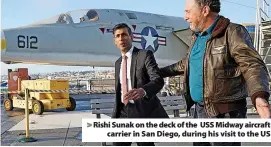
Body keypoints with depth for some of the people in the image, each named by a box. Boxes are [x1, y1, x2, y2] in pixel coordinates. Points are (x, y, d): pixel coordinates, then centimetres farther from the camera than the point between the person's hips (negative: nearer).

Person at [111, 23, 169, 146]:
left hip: (143, 110, -6)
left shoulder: (145, 55, -7)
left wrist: (142, 90, -41)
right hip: (124, 111, 6)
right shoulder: (118, 63, 14)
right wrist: (115, 114, 15)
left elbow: (158, 80, -21)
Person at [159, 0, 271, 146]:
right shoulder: (198, 36, 12)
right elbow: (186, 63, 26)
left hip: (224, 112, -8)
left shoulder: (233, 32, -12)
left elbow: (252, 65, -23)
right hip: (200, 109, 8)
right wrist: (160, 72, 28)